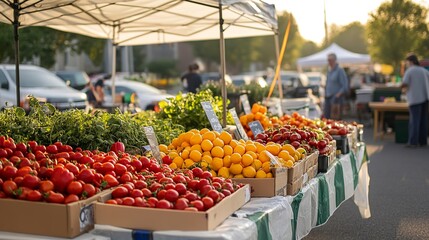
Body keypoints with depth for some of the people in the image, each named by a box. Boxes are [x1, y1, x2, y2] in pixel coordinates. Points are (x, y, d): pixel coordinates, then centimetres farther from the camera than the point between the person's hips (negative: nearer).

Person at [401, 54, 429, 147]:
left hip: (415, 98, -5)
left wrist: (405, 87, 7)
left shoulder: (409, 71, -6)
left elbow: (404, 84, -14)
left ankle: (413, 142, -9)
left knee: (414, 120, -5)